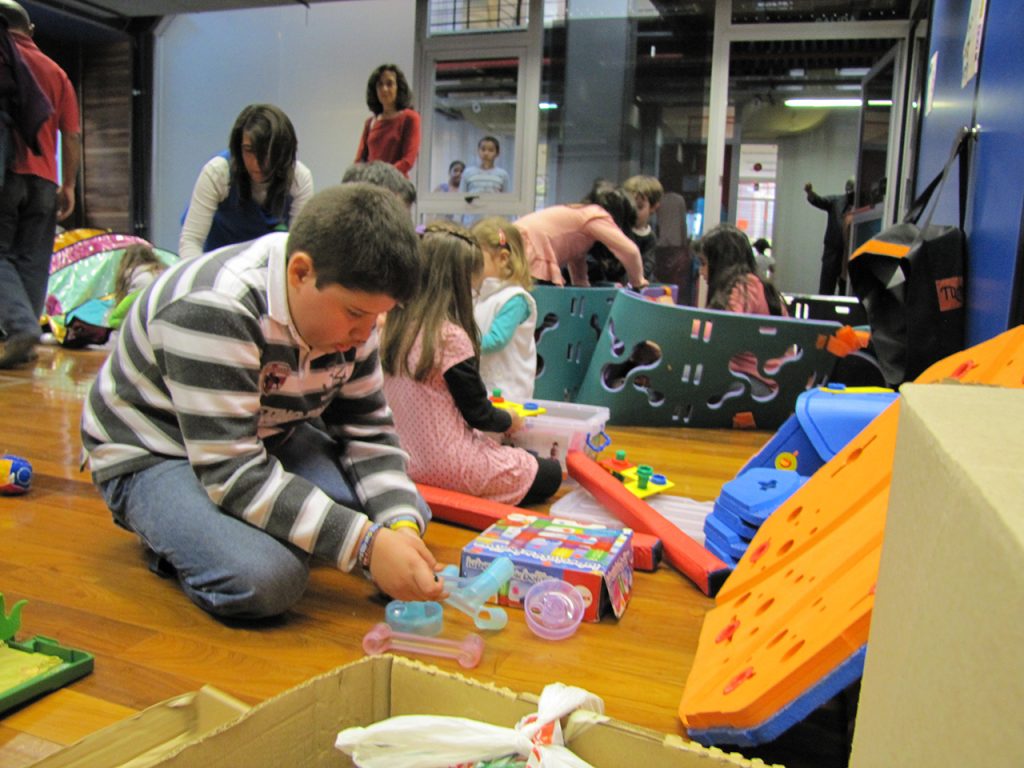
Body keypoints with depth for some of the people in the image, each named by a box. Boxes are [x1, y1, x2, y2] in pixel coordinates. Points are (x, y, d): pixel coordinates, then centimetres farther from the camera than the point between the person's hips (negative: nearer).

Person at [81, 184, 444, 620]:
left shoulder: (345, 304, -10)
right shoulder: (212, 310, -33)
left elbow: (366, 428, -6)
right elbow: (231, 472, -35)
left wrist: (402, 525, -23)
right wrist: (366, 544, -40)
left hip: (268, 439, 7)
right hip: (154, 455, -6)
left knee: (407, 512, -6)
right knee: (264, 578, -33)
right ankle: (173, 535, -2)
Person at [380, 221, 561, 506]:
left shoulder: (394, 328, 1)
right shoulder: (451, 337, -21)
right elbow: (478, 414, -12)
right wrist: (510, 420, 8)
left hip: (409, 460, 8)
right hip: (449, 467, -8)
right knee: (550, 474, 10)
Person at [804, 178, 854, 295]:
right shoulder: (835, 201, 6)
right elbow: (819, 201, -10)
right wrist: (810, 192, -29)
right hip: (833, 253, 0)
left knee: (845, 292, 7)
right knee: (825, 291, -1)